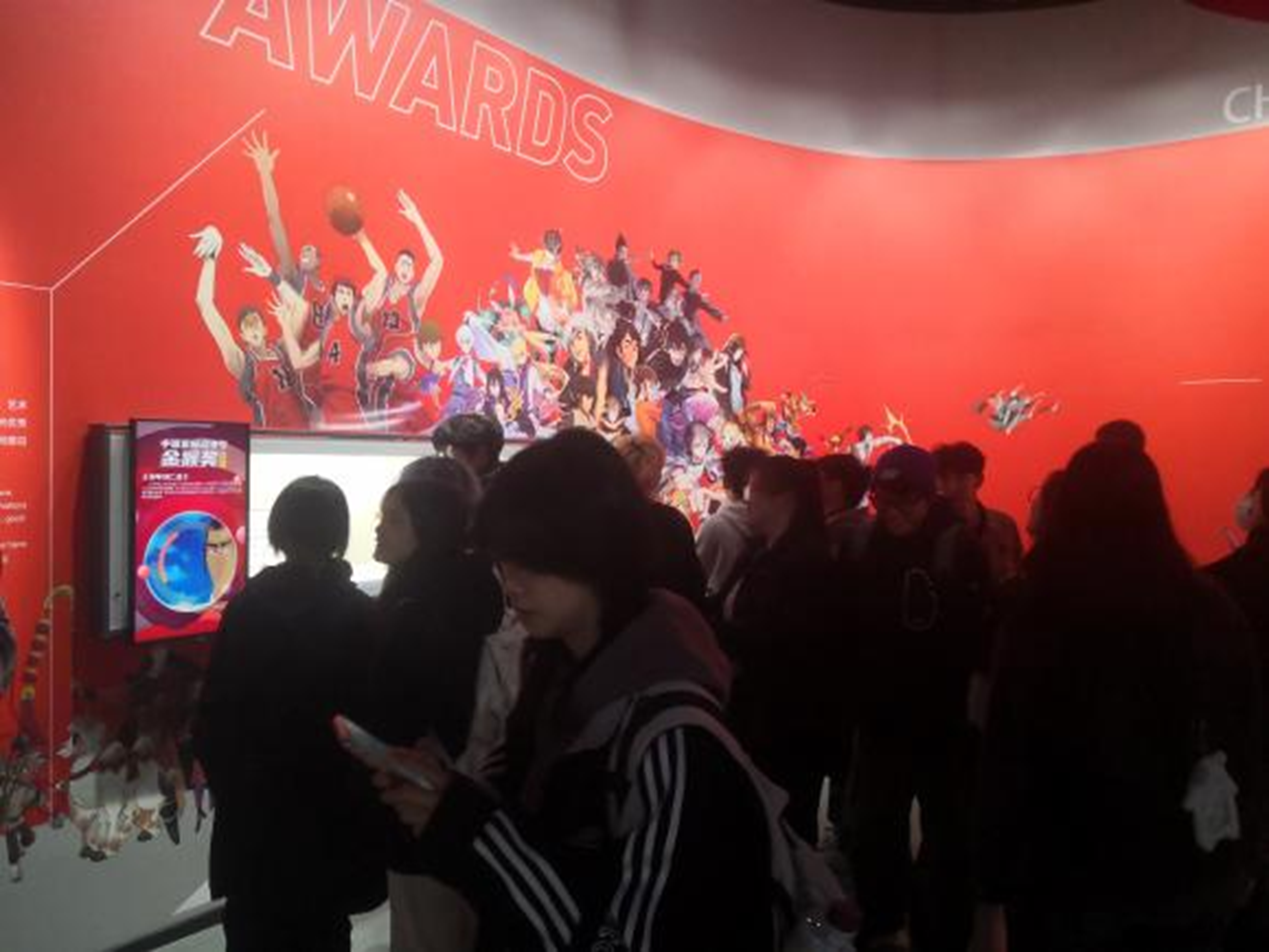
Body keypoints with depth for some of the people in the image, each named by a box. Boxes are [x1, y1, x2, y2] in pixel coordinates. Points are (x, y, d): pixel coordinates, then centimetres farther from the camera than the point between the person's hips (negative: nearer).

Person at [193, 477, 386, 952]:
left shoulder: (248, 606, -10)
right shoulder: (363, 614, -9)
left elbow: (214, 715, -7)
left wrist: (228, 784, 9)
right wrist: (362, 800, 7)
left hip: (256, 808, 0)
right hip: (335, 811, 0)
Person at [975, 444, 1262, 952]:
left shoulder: (1042, 620, -16)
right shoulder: (1213, 611, -6)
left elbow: (1007, 763, -15)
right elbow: (1248, 743, 3)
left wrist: (993, 890, -7)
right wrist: (1236, 863, 15)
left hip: (1071, 878, -3)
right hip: (1192, 879, 3)